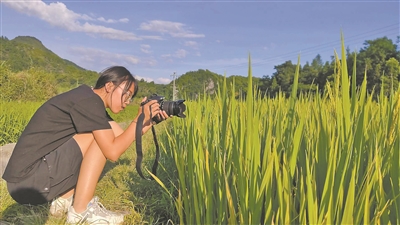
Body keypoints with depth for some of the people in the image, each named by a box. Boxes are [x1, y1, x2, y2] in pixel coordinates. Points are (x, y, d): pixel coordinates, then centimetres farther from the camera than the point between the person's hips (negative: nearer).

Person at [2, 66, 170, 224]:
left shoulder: (91, 101, 11)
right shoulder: (88, 101, -17)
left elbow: (123, 139, 10)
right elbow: (113, 152, -21)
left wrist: (148, 122, 1)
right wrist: (139, 119, -13)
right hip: (29, 179, -9)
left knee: (104, 138, 10)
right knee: (104, 140, -17)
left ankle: (64, 200, 9)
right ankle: (81, 210, -8)